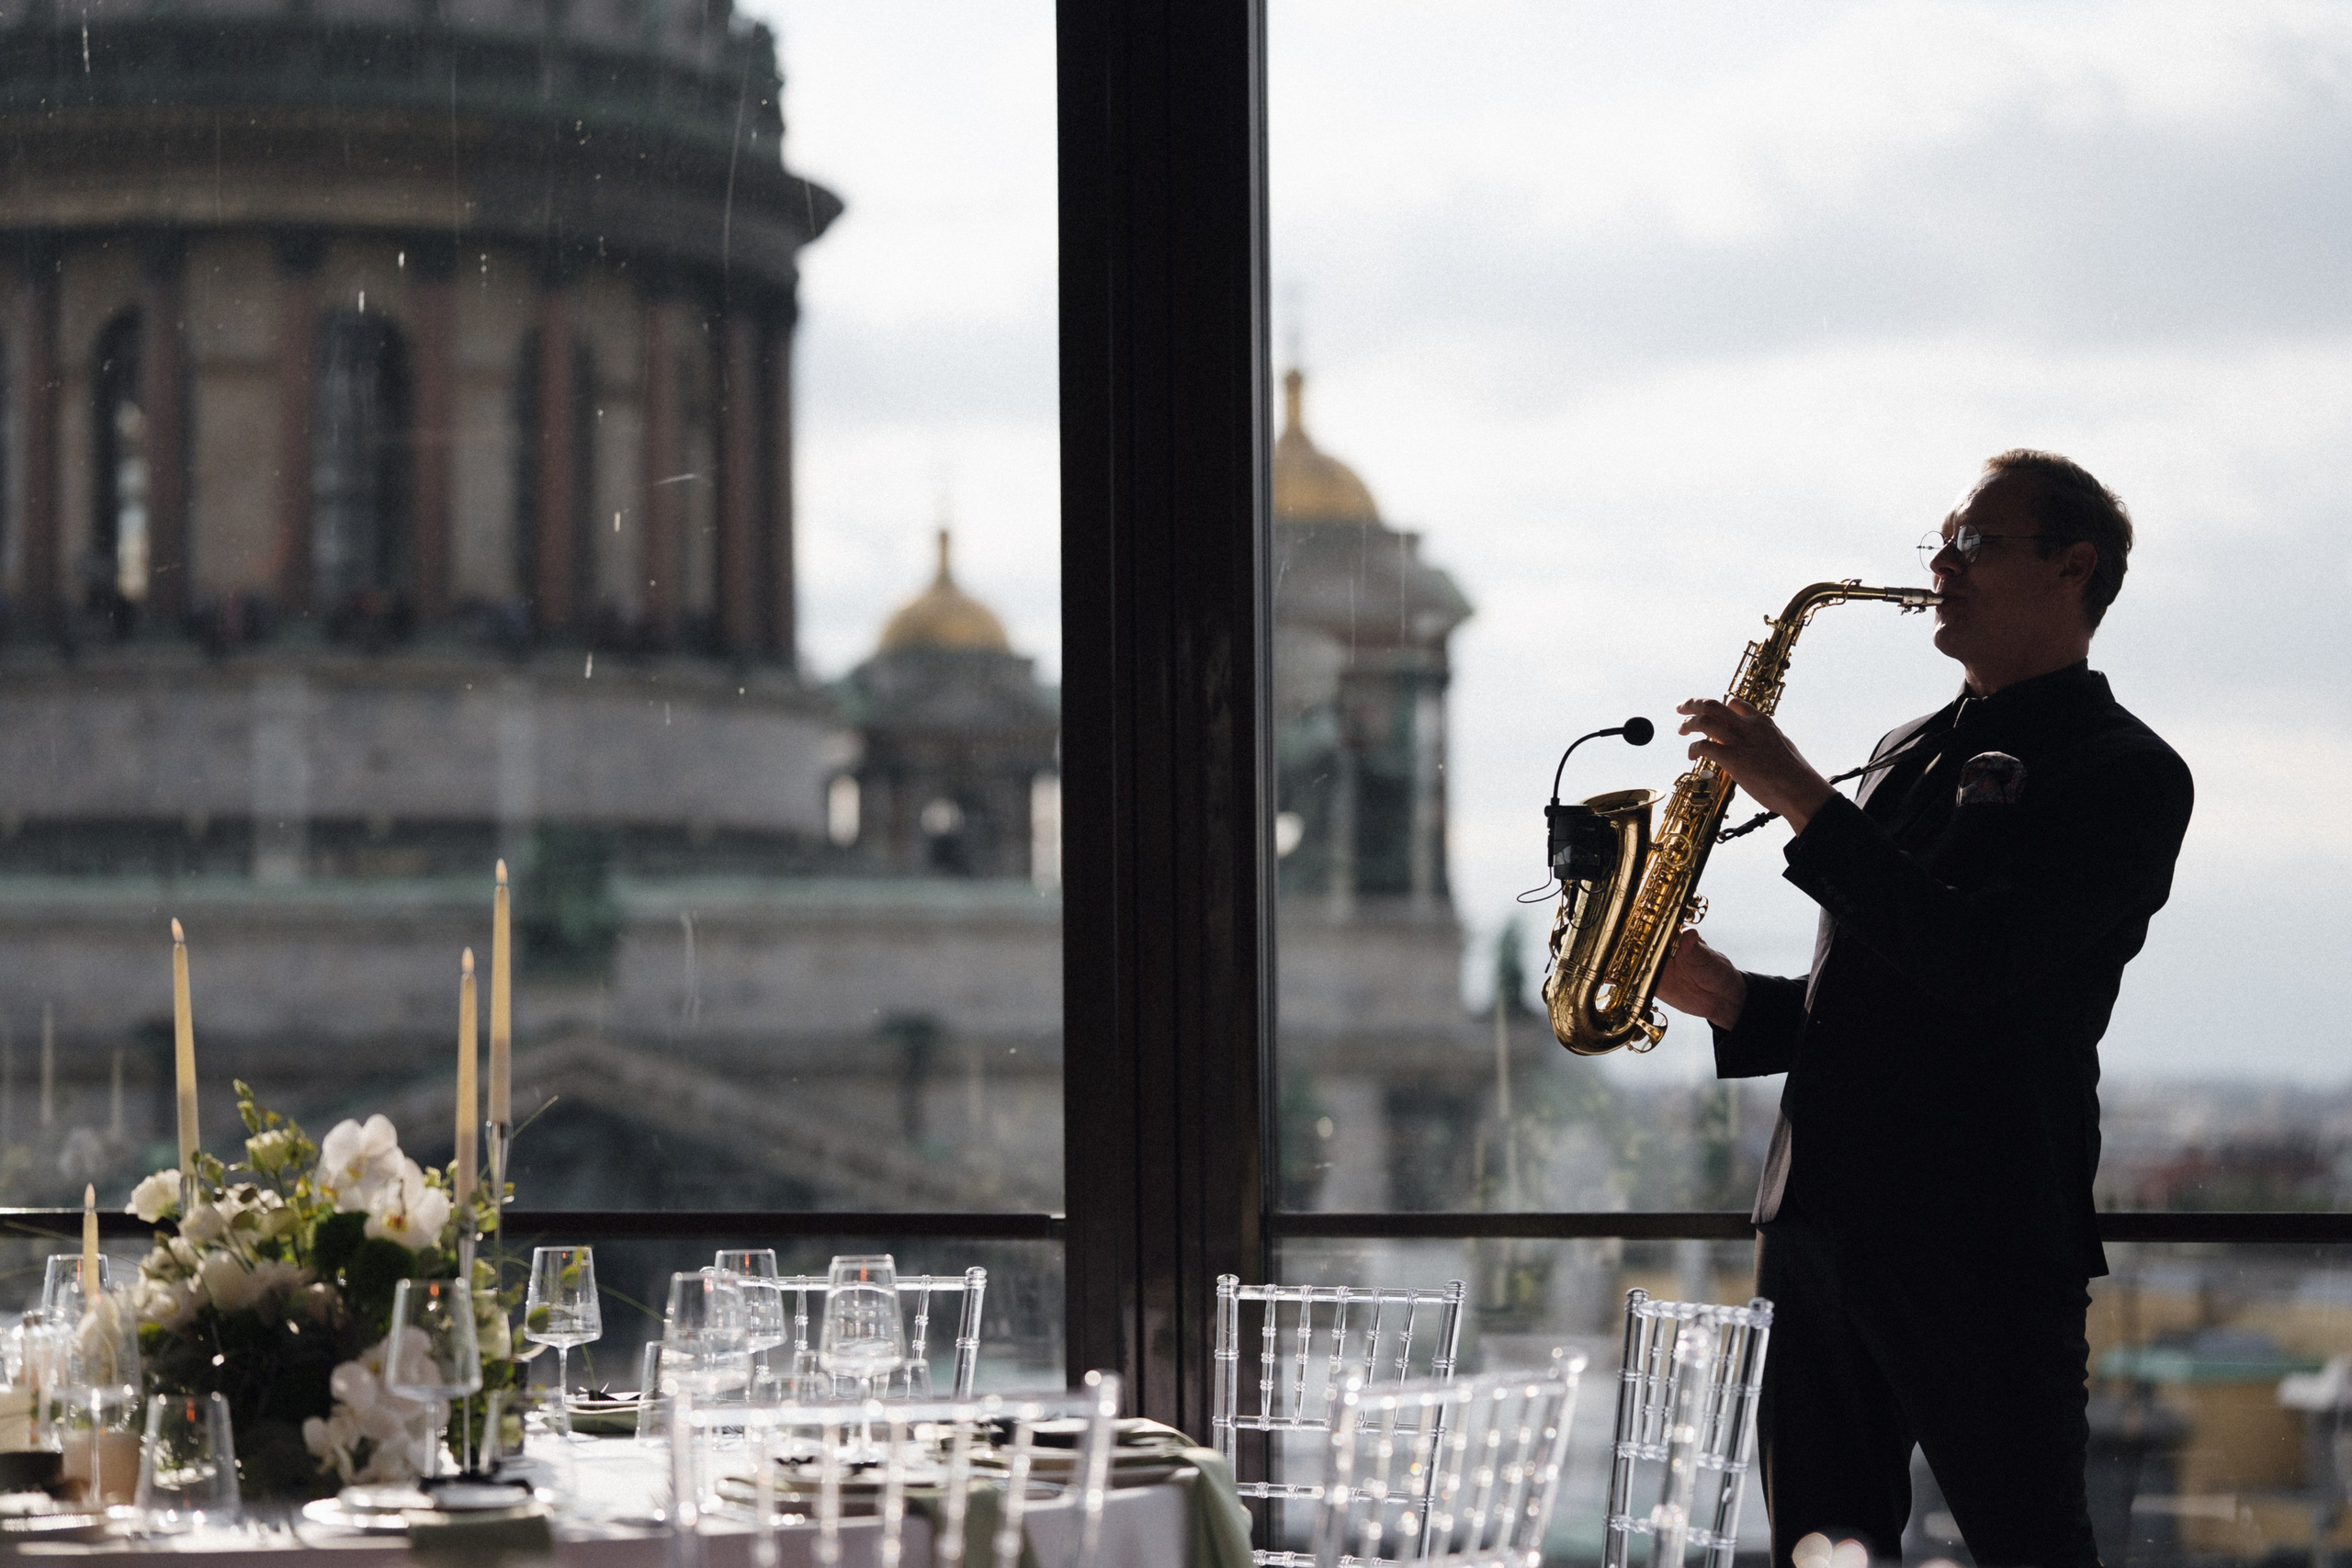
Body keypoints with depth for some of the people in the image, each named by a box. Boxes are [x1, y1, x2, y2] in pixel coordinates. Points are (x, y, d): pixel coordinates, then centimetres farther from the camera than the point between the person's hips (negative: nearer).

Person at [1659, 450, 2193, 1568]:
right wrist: (1734, 1002, 7)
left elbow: (1971, 961, -19)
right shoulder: (1910, 751, 20)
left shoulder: (2122, 772, -5)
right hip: (1813, 1218, 8)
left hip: (1983, 1239, -7)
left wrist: (1804, 802, -16)